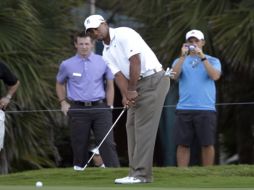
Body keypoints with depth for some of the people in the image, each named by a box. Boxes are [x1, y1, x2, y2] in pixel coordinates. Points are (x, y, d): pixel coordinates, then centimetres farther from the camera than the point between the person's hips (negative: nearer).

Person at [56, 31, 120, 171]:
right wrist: (63, 102, 11)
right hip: (78, 110, 0)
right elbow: (60, 83, 21)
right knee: (80, 144, 1)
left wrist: (109, 106, 3)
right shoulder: (67, 65, 4)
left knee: (107, 143, -6)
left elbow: (110, 84, 9)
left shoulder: (103, 62, 3)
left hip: (99, 107, 0)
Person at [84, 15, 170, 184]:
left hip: (153, 79, -9)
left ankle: (141, 174, -13)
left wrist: (131, 90, -16)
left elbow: (135, 61, -20)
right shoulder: (106, 53, 13)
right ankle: (137, 172, 10)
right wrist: (125, 95, -15)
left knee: (143, 127, -12)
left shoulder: (124, 34, -12)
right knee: (132, 126, 8)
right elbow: (119, 75, 4)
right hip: (137, 85, 9)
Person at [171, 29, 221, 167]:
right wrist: (183, 56, -11)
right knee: (183, 144, -2)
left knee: (207, 144, -2)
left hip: (206, 109, -1)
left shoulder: (212, 61, 11)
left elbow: (215, 76, -9)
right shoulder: (180, 61, 15)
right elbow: (174, 75, -4)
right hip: (184, 109, 1)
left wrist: (202, 56, -11)